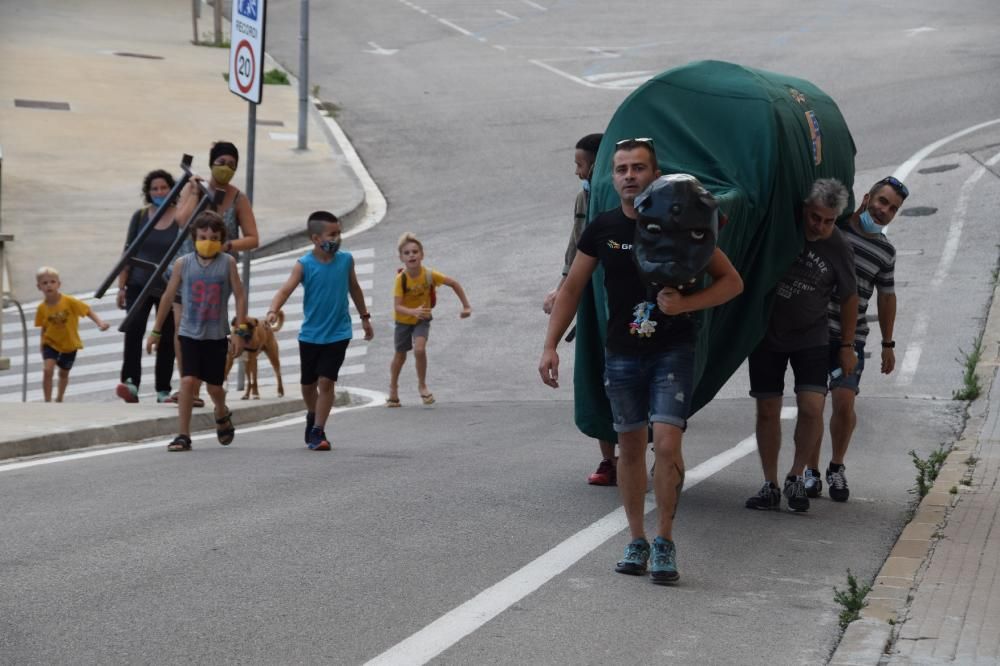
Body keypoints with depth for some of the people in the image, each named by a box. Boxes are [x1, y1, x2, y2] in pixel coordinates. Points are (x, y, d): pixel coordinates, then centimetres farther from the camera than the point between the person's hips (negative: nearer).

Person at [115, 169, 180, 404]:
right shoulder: (140, 216, 4)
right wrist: (121, 286, 4)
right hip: (139, 285, 1)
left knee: (166, 339, 4)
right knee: (133, 331, -15)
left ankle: (163, 390, 12)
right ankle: (130, 383, -21)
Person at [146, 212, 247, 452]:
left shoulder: (227, 263, -3)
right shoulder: (183, 263, -2)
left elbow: (240, 297, 0)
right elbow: (168, 296, 7)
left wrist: (239, 331, -6)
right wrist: (156, 331, 10)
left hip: (217, 335, 0)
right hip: (189, 333, 0)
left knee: (214, 386, 9)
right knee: (188, 381, -13)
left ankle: (222, 416, 42)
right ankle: (183, 436, -7)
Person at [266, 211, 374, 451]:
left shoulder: (346, 260, -3)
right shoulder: (304, 264, -11)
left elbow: (354, 288, 13)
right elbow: (285, 289, -21)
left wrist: (365, 317, 21)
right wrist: (273, 311, -39)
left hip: (338, 334, 0)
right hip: (310, 334, 0)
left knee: (326, 381, -9)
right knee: (308, 383, 14)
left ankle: (317, 431, -1)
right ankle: (312, 416, 42)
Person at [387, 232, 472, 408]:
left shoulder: (429, 275, -24)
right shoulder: (401, 279, -27)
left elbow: (454, 283, -10)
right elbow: (397, 306, -33)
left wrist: (466, 306, -10)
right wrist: (414, 312, -51)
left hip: (422, 319, 0)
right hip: (403, 320, 0)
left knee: (419, 349, -23)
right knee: (400, 355, 13)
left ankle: (422, 385, -1)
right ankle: (393, 389, 38)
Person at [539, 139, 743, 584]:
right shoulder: (603, 229, 2)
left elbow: (732, 281, -1)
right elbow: (571, 289, 11)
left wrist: (686, 304, -17)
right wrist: (550, 346, 4)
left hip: (673, 351, -3)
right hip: (622, 354, 3)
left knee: (667, 443, -15)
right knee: (630, 447, 9)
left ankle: (665, 540, -3)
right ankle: (637, 541, 21)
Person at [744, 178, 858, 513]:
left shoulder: (838, 249, -10)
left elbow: (849, 298, 4)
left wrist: (847, 345, 7)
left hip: (810, 338, -1)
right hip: (766, 333, 1)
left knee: (812, 407, -16)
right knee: (767, 410, 1)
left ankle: (796, 477, 4)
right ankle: (770, 485, 10)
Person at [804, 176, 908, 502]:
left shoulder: (885, 251, 10)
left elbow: (886, 297, 20)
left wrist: (888, 344, 20)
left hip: (851, 337, 2)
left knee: (844, 402, -11)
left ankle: (836, 468, 12)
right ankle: (811, 471, 13)